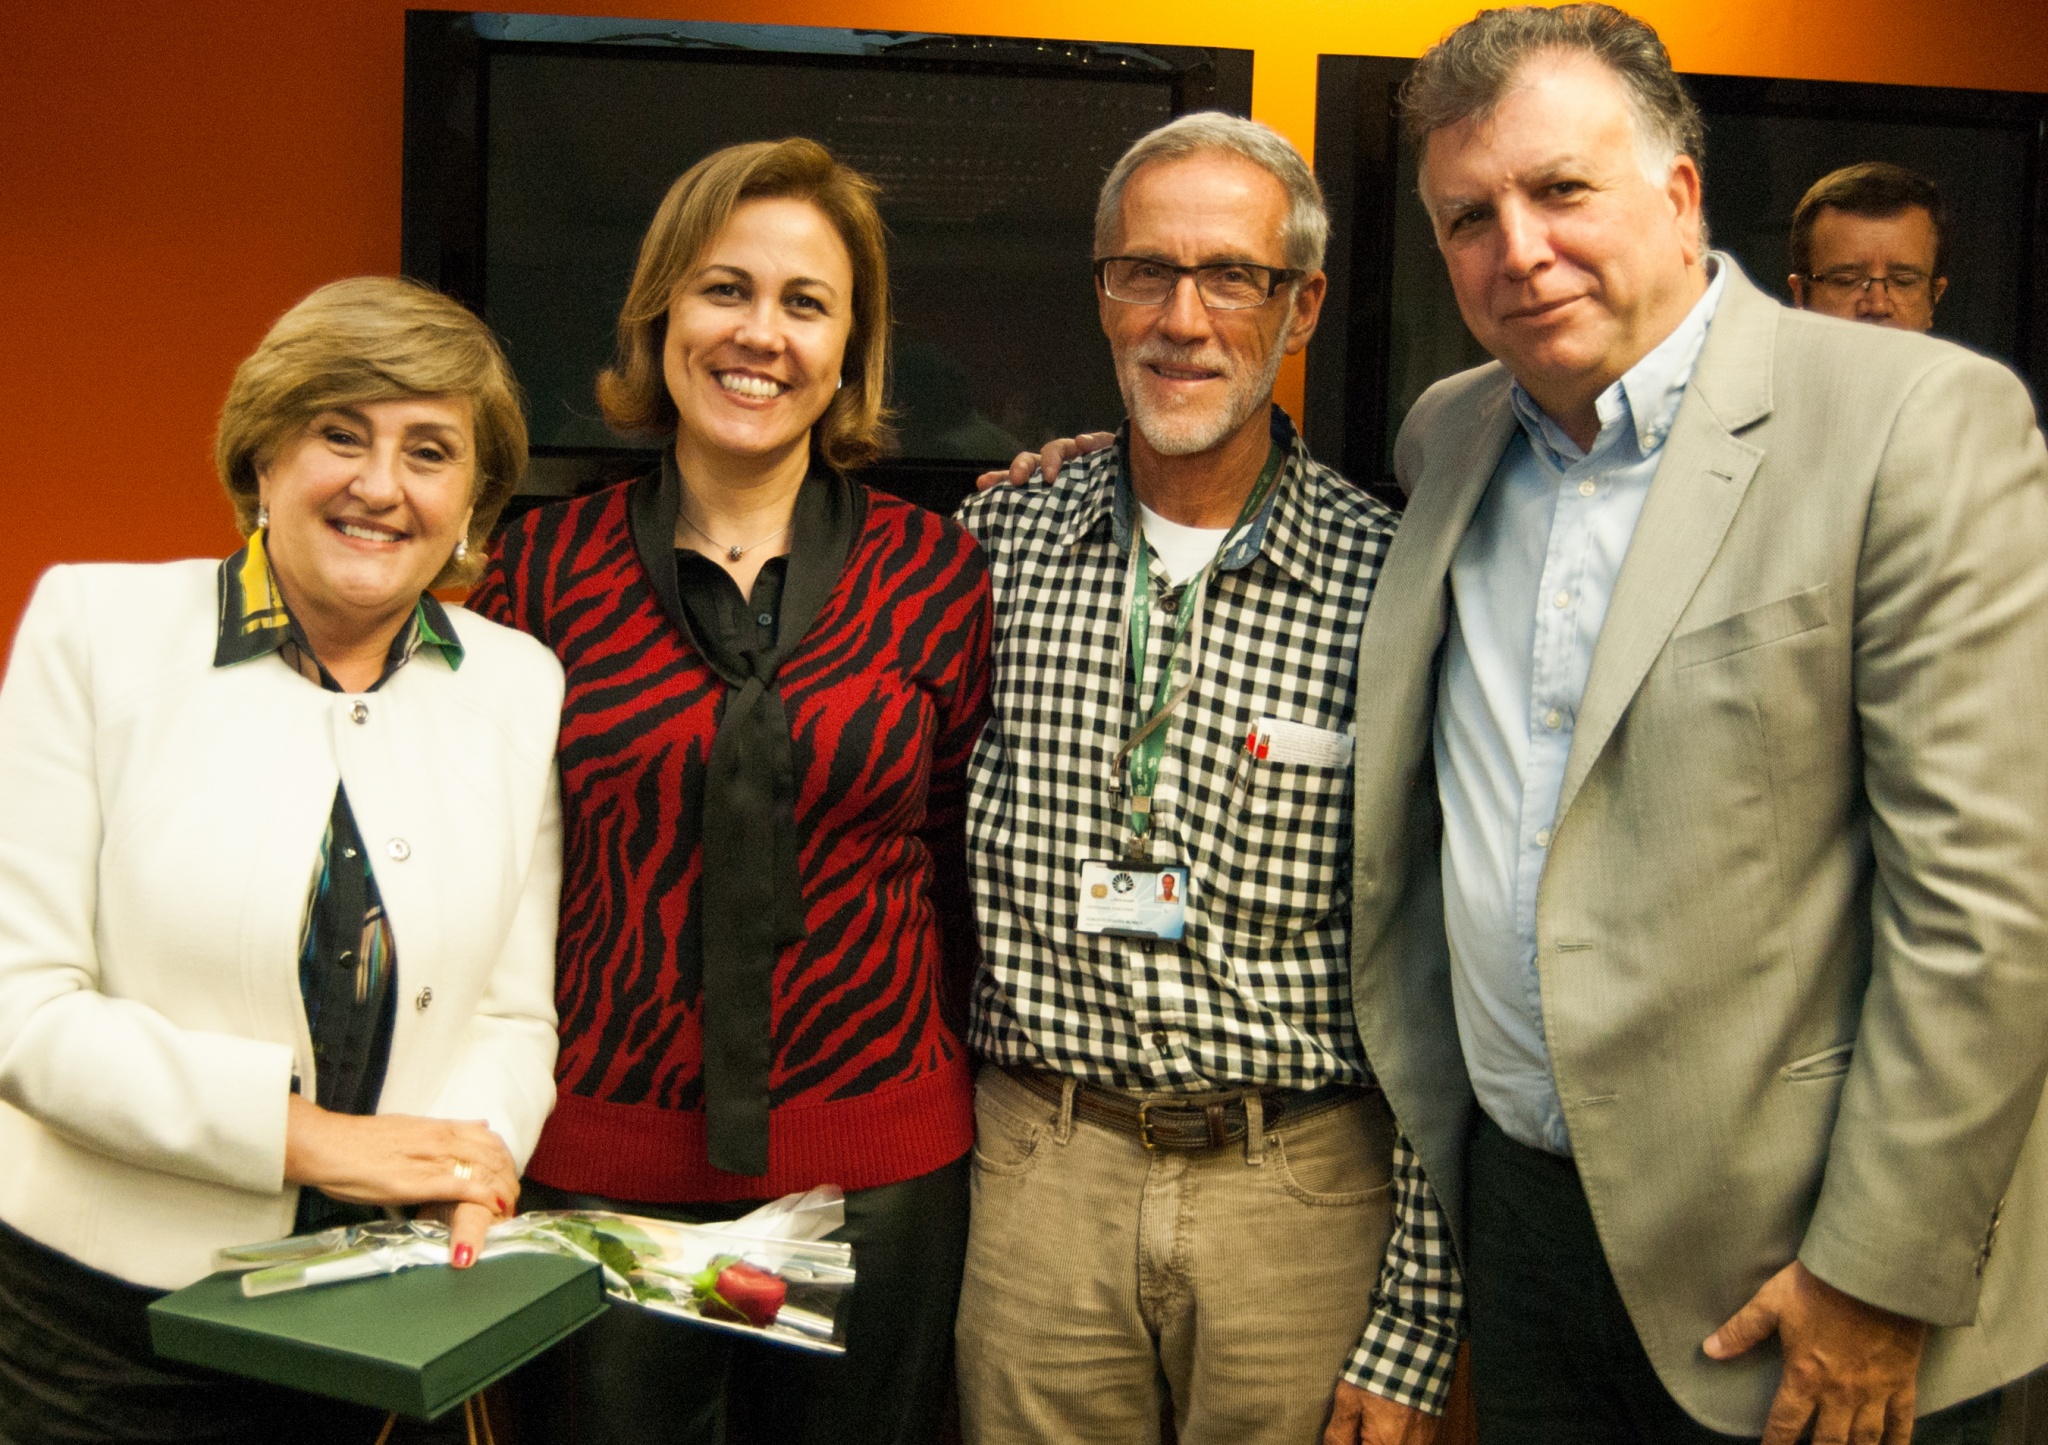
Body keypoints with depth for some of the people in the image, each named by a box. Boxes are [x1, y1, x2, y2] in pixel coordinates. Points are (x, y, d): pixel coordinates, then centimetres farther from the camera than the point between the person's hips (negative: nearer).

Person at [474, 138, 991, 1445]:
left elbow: (966, 871, 4)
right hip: (602, 1156, 1)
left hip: (876, 1164, 0)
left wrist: (972, 1112, 5)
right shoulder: (546, 565, 0)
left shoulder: (936, 571, -1)